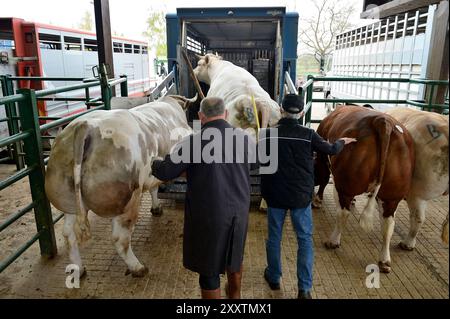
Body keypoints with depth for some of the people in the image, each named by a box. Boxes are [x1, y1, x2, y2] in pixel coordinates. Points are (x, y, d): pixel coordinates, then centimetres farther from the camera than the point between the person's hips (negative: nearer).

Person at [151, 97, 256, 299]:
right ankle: (235, 294, 52)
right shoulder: (245, 139, -4)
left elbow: (165, 172, -11)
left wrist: (154, 164, 12)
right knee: (234, 254, 28)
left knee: (209, 267, 12)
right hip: (239, 212, 5)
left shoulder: (193, 142, -16)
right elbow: (259, 161, 16)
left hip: (207, 216, -5)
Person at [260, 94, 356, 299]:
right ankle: (305, 288, 13)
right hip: (301, 196, -1)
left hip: (275, 195, 1)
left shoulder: (268, 134, -8)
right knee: (305, 239, 11)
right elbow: (331, 150, 6)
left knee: (274, 237, 16)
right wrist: (342, 142, 28)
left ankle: (274, 278, 33)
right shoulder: (308, 135, -9)